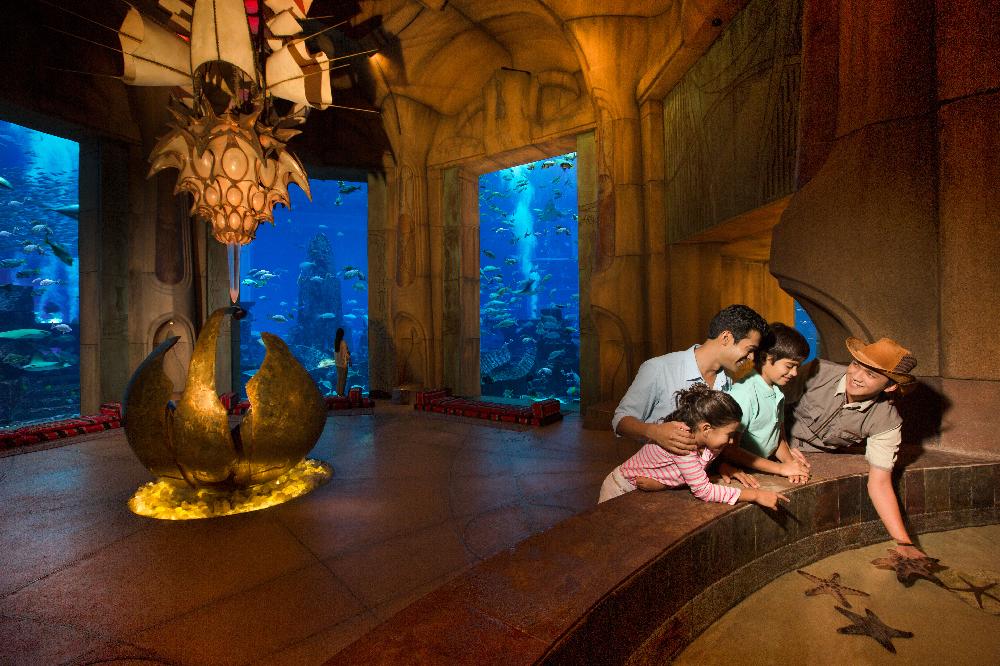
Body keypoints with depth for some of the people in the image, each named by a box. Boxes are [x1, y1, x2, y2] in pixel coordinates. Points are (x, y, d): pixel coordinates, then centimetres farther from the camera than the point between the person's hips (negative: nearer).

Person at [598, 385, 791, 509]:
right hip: (621, 493, -6)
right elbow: (703, 491, -30)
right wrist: (755, 495, -27)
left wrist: (659, 483, -25)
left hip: (644, 492, 6)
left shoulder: (707, 443, -12)